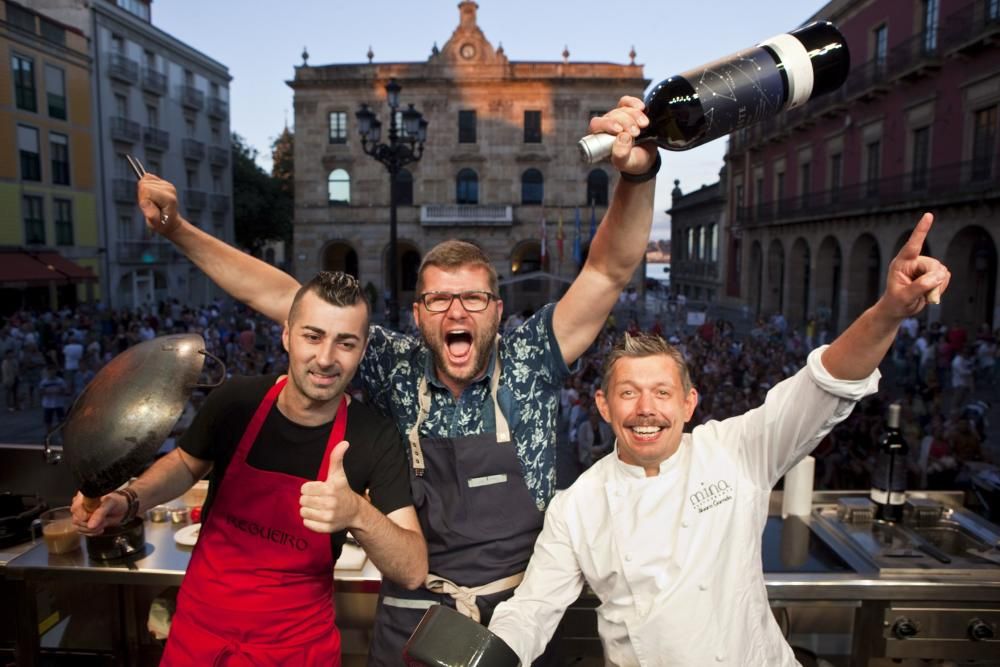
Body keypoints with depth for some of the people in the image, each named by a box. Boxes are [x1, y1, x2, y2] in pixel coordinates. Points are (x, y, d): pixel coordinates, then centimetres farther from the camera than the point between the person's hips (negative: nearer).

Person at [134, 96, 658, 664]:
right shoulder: (397, 367, -7)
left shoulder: (527, 364, -10)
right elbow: (278, 295, -5)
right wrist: (178, 229, -8)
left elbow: (610, 270, -20)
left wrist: (637, 173, -36)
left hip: (517, 619, 0)